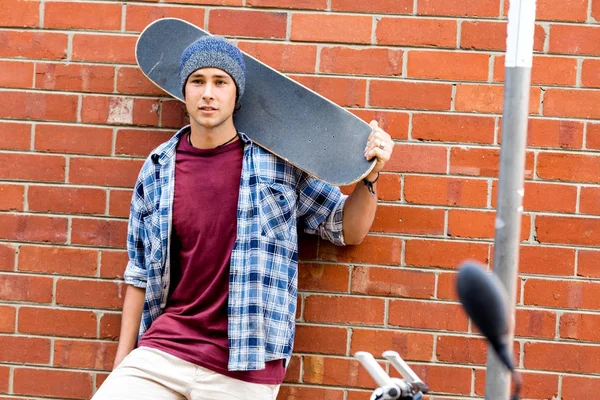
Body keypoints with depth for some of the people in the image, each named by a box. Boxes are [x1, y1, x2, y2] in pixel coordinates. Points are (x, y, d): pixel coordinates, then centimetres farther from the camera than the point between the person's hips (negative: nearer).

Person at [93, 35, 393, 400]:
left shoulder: (278, 163, 0)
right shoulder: (159, 169, 6)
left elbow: (348, 230, 7)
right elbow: (141, 273, 12)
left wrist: (369, 175, -10)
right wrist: (123, 358, 9)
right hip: (162, 354, 2)